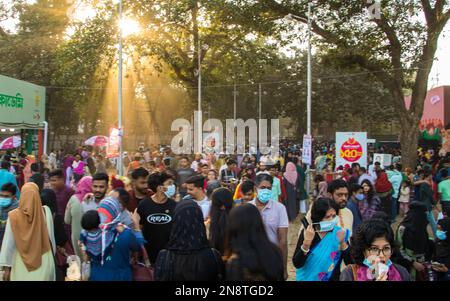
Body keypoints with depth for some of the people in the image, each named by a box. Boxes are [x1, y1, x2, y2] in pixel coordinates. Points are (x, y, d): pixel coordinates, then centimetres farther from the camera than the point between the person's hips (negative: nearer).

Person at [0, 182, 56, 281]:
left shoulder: (13, 215, -11)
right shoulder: (45, 211, -11)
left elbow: (8, 243, -6)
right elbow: (51, 236, -4)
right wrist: (52, 253, 11)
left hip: (21, 265, 0)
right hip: (44, 263, 0)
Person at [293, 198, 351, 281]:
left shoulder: (340, 233, -8)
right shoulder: (307, 233, -12)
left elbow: (351, 263, -12)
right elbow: (297, 264, -19)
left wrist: (342, 243, -23)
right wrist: (306, 243, -30)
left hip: (332, 278, 1)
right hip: (307, 278, -1)